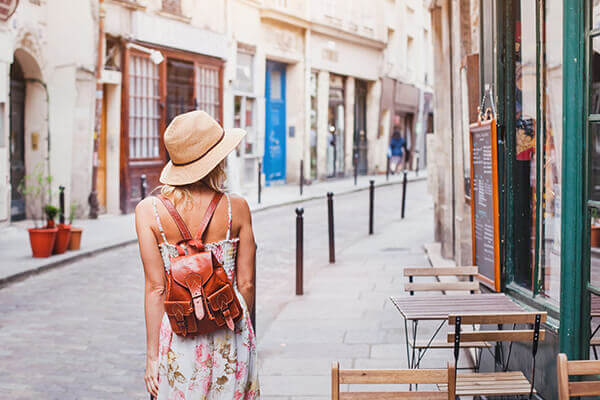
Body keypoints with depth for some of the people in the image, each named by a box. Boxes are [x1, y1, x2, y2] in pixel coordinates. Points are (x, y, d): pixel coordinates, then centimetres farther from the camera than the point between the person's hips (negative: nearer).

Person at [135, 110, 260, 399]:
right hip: (231, 334, 0)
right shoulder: (237, 208, -5)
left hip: (178, 334, 0)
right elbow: (246, 284, 0)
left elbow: (155, 287, -8)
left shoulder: (148, 211, -7)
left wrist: (152, 354, -1)